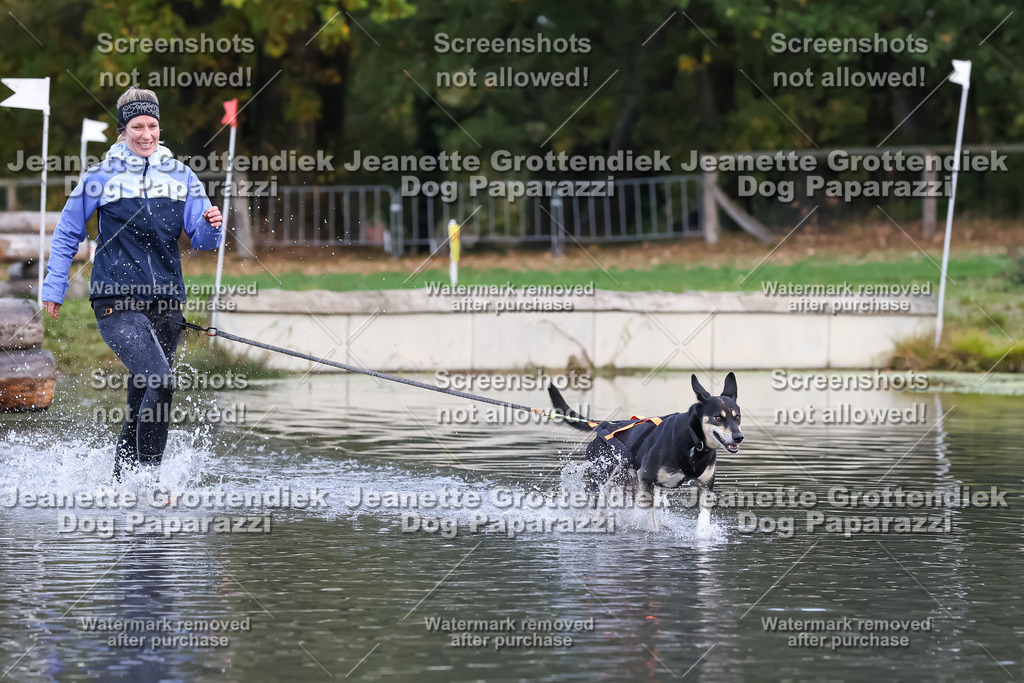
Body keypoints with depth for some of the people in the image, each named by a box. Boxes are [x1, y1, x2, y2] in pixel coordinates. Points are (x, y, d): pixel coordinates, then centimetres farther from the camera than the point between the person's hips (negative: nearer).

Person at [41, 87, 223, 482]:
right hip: (117, 302, -4)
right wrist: (54, 288, 8)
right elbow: (67, 234, 11)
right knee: (159, 380, -24)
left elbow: (201, 240, 9)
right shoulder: (101, 177, 2)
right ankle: (149, 479, -20)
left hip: (166, 304, 4)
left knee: (141, 400, 8)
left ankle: (118, 484, 22)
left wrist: (211, 227, -13)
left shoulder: (180, 176, 10)